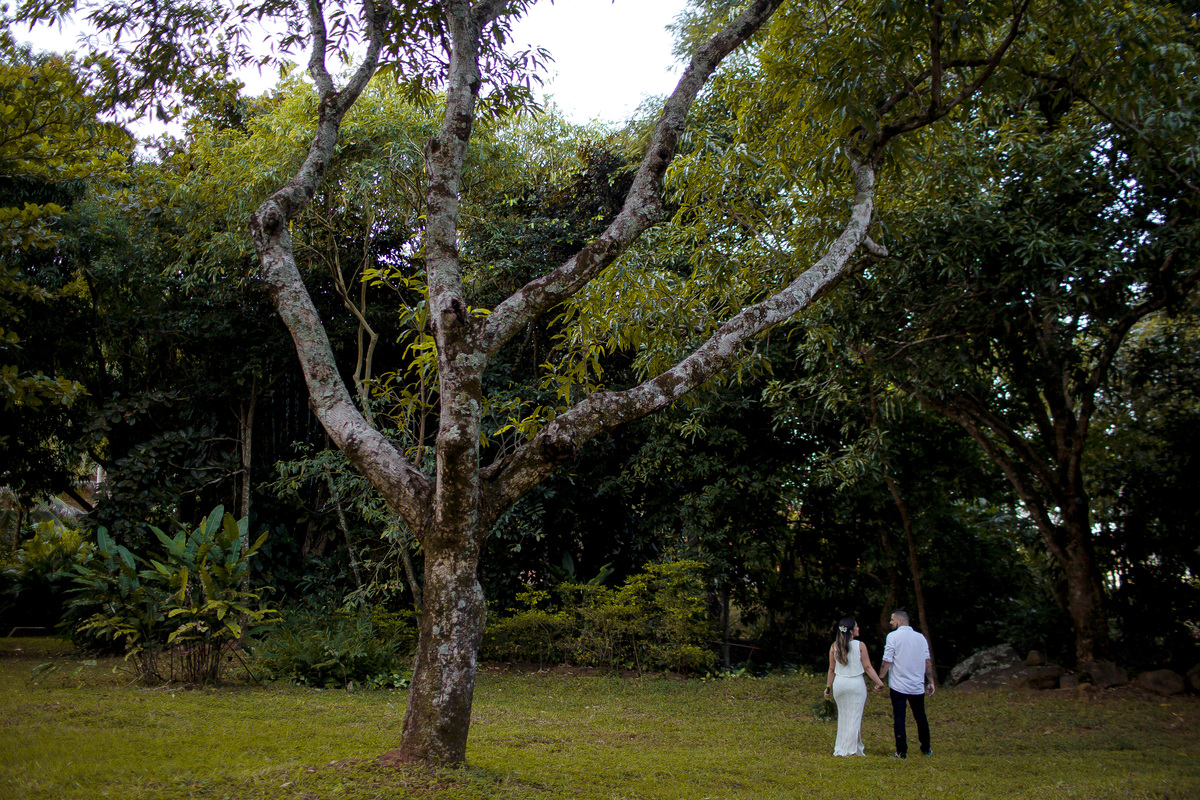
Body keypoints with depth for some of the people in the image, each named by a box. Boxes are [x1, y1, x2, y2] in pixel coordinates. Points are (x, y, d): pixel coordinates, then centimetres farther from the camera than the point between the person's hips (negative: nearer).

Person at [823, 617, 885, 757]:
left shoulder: (834, 647, 0)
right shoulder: (860, 645, -8)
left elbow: (831, 669, 5)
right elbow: (867, 667, -8)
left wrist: (828, 687, 14)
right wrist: (879, 682, -3)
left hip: (839, 684, 3)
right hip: (856, 684, -3)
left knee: (843, 717, 15)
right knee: (855, 717, 4)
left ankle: (840, 749, 20)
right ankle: (852, 749, 5)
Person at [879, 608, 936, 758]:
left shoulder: (893, 636, -7)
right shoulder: (921, 637, 6)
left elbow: (887, 662, -9)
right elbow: (928, 661, 7)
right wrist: (931, 682, 14)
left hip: (898, 686, -4)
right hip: (917, 686, 4)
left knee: (899, 718, 1)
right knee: (920, 717, 16)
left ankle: (901, 752, 1)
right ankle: (926, 749, 25)